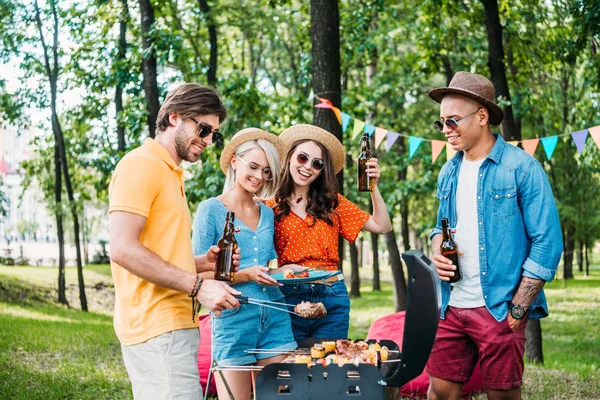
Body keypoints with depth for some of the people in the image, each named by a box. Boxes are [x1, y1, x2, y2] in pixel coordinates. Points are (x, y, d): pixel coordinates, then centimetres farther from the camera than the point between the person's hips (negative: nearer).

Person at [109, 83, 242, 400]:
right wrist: (198, 286, -19)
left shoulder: (169, 173, 22)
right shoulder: (141, 164, -7)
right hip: (159, 327, -10)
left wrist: (202, 262, 10)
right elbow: (122, 249, -18)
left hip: (173, 323, 10)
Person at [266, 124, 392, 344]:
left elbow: (382, 226, 5)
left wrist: (373, 187, -2)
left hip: (332, 298, 2)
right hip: (289, 297, -2)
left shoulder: (332, 203, 10)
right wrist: (281, 270, -19)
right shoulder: (271, 208, 2)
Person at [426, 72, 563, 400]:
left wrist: (518, 309, -13)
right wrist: (437, 253, 0)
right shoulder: (449, 172, 11)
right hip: (451, 307, 5)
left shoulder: (521, 167, -8)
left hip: (498, 308, -5)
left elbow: (547, 244, -10)